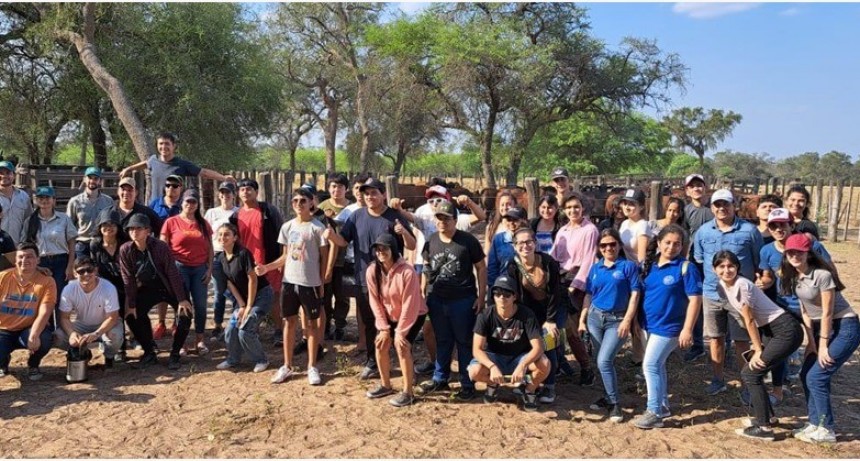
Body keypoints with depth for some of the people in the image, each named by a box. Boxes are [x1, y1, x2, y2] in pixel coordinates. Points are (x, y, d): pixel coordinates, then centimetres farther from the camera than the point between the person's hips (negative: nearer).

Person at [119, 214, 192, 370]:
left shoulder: (160, 246, -25)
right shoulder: (125, 250, -15)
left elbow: (173, 273, -21)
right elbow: (128, 279, -9)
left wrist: (181, 300, -21)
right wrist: (131, 304, -9)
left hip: (170, 287, -3)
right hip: (147, 289, 3)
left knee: (185, 316, -17)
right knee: (132, 316, -10)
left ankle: (174, 354, 2)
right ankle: (149, 353, 10)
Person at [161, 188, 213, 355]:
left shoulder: (203, 224, 10)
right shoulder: (171, 222, 0)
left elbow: (210, 248, 11)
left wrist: (209, 269, 3)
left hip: (200, 269, 3)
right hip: (179, 268, -3)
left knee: (200, 305, 2)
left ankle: (200, 340, 12)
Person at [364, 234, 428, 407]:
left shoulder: (407, 272, -32)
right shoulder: (372, 271, -17)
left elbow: (410, 305, -26)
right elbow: (375, 301, -8)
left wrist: (400, 331, -22)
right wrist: (383, 327, -10)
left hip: (414, 315, -5)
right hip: (390, 315, 6)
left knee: (402, 346, -18)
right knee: (381, 344, -1)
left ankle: (407, 392, -7)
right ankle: (385, 385, 18)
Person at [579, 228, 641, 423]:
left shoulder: (628, 266, -4)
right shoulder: (595, 268, 8)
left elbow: (634, 294, -7)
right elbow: (588, 296, 13)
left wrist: (627, 320, -14)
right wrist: (582, 320, 9)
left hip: (617, 320, -4)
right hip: (595, 317, 5)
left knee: (604, 362, -13)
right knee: (605, 362, 13)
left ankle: (614, 403, 0)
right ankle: (609, 396, 29)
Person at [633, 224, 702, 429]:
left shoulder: (686, 268, -12)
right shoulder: (649, 265, 5)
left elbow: (695, 299, -15)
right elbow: (640, 294, 12)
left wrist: (687, 330, -19)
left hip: (669, 327, -7)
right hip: (649, 325, 7)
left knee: (650, 365, -9)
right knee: (657, 365, 16)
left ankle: (654, 412, 1)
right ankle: (663, 406, 31)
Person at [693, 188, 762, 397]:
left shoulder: (749, 230, -6)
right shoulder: (703, 231, 3)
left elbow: (760, 262, 2)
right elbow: (698, 260, 15)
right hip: (712, 294, 3)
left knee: (742, 341, 3)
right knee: (716, 339, 13)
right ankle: (718, 379, 28)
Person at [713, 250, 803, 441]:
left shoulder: (742, 285, -22)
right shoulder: (723, 286, 3)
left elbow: (750, 321, -15)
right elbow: (748, 319, 12)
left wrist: (758, 350, -8)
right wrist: (757, 344, 12)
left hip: (786, 331, -9)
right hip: (768, 329, 9)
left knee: (750, 373, -7)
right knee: (751, 370, 14)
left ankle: (764, 428, 0)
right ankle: (767, 416, 31)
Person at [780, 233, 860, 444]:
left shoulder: (822, 275, -22)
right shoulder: (794, 277, 1)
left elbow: (827, 313, -19)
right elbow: (805, 311, 5)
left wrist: (823, 346, -14)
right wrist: (811, 342, 2)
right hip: (820, 327, 8)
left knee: (816, 377, -10)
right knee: (806, 375, 6)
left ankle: (827, 430, 3)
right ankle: (815, 424, 18)